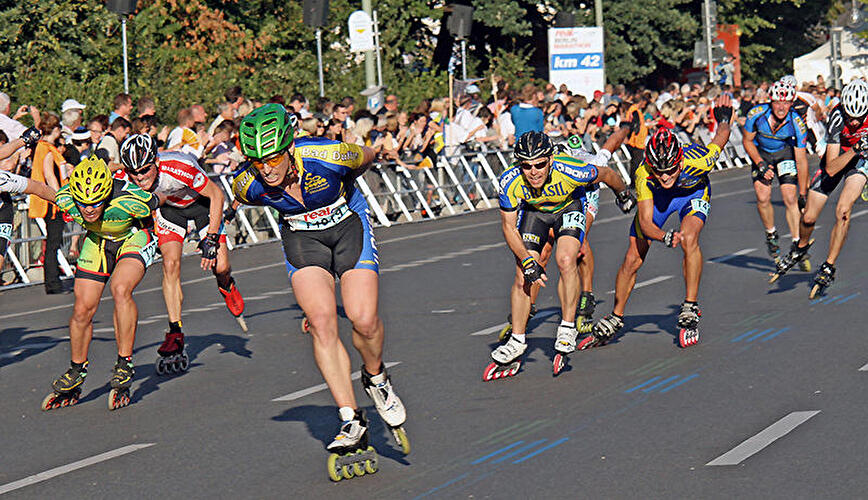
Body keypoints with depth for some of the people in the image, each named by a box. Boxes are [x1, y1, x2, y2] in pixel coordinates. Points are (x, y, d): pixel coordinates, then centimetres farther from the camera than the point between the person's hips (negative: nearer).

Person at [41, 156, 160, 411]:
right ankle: (76, 375, 21)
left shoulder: (130, 202, -39)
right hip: (98, 241, 4)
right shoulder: (66, 199, -28)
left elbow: (157, 205, -17)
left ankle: (124, 365, -19)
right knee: (82, 309, -2)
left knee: (120, 289, -30)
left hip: (134, 237, -4)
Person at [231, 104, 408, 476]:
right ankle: (353, 423, -13)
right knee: (321, 319, -19)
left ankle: (375, 378, 17)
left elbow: (367, 156, -8)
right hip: (301, 237, 2)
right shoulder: (247, 186, -24)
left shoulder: (328, 157, -32)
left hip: (348, 225, -1)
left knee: (363, 320, -17)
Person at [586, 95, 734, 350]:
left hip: (693, 193, -1)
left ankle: (690, 310, -20)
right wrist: (665, 237, -55)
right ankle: (614, 320, 16)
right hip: (657, 198, 1)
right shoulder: (644, 175, -36)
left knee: (689, 238, -31)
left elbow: (721, 138, -19)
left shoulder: (696, 161, -39)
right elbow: (645, 220, -35)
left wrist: (724, 120, 4)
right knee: (632, 259, -4)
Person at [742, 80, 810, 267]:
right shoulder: (757, 114, -28)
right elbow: (747, 141, -8)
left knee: (791, 199, -15)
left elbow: (801, 161, -21)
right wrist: (760, 164, -19)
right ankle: (771, 236, 12)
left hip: (785, 153, -1)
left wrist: (803, 194, -18)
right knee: (763, 198, -14)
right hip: (761, 153, 1)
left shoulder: (797, 123, -29)